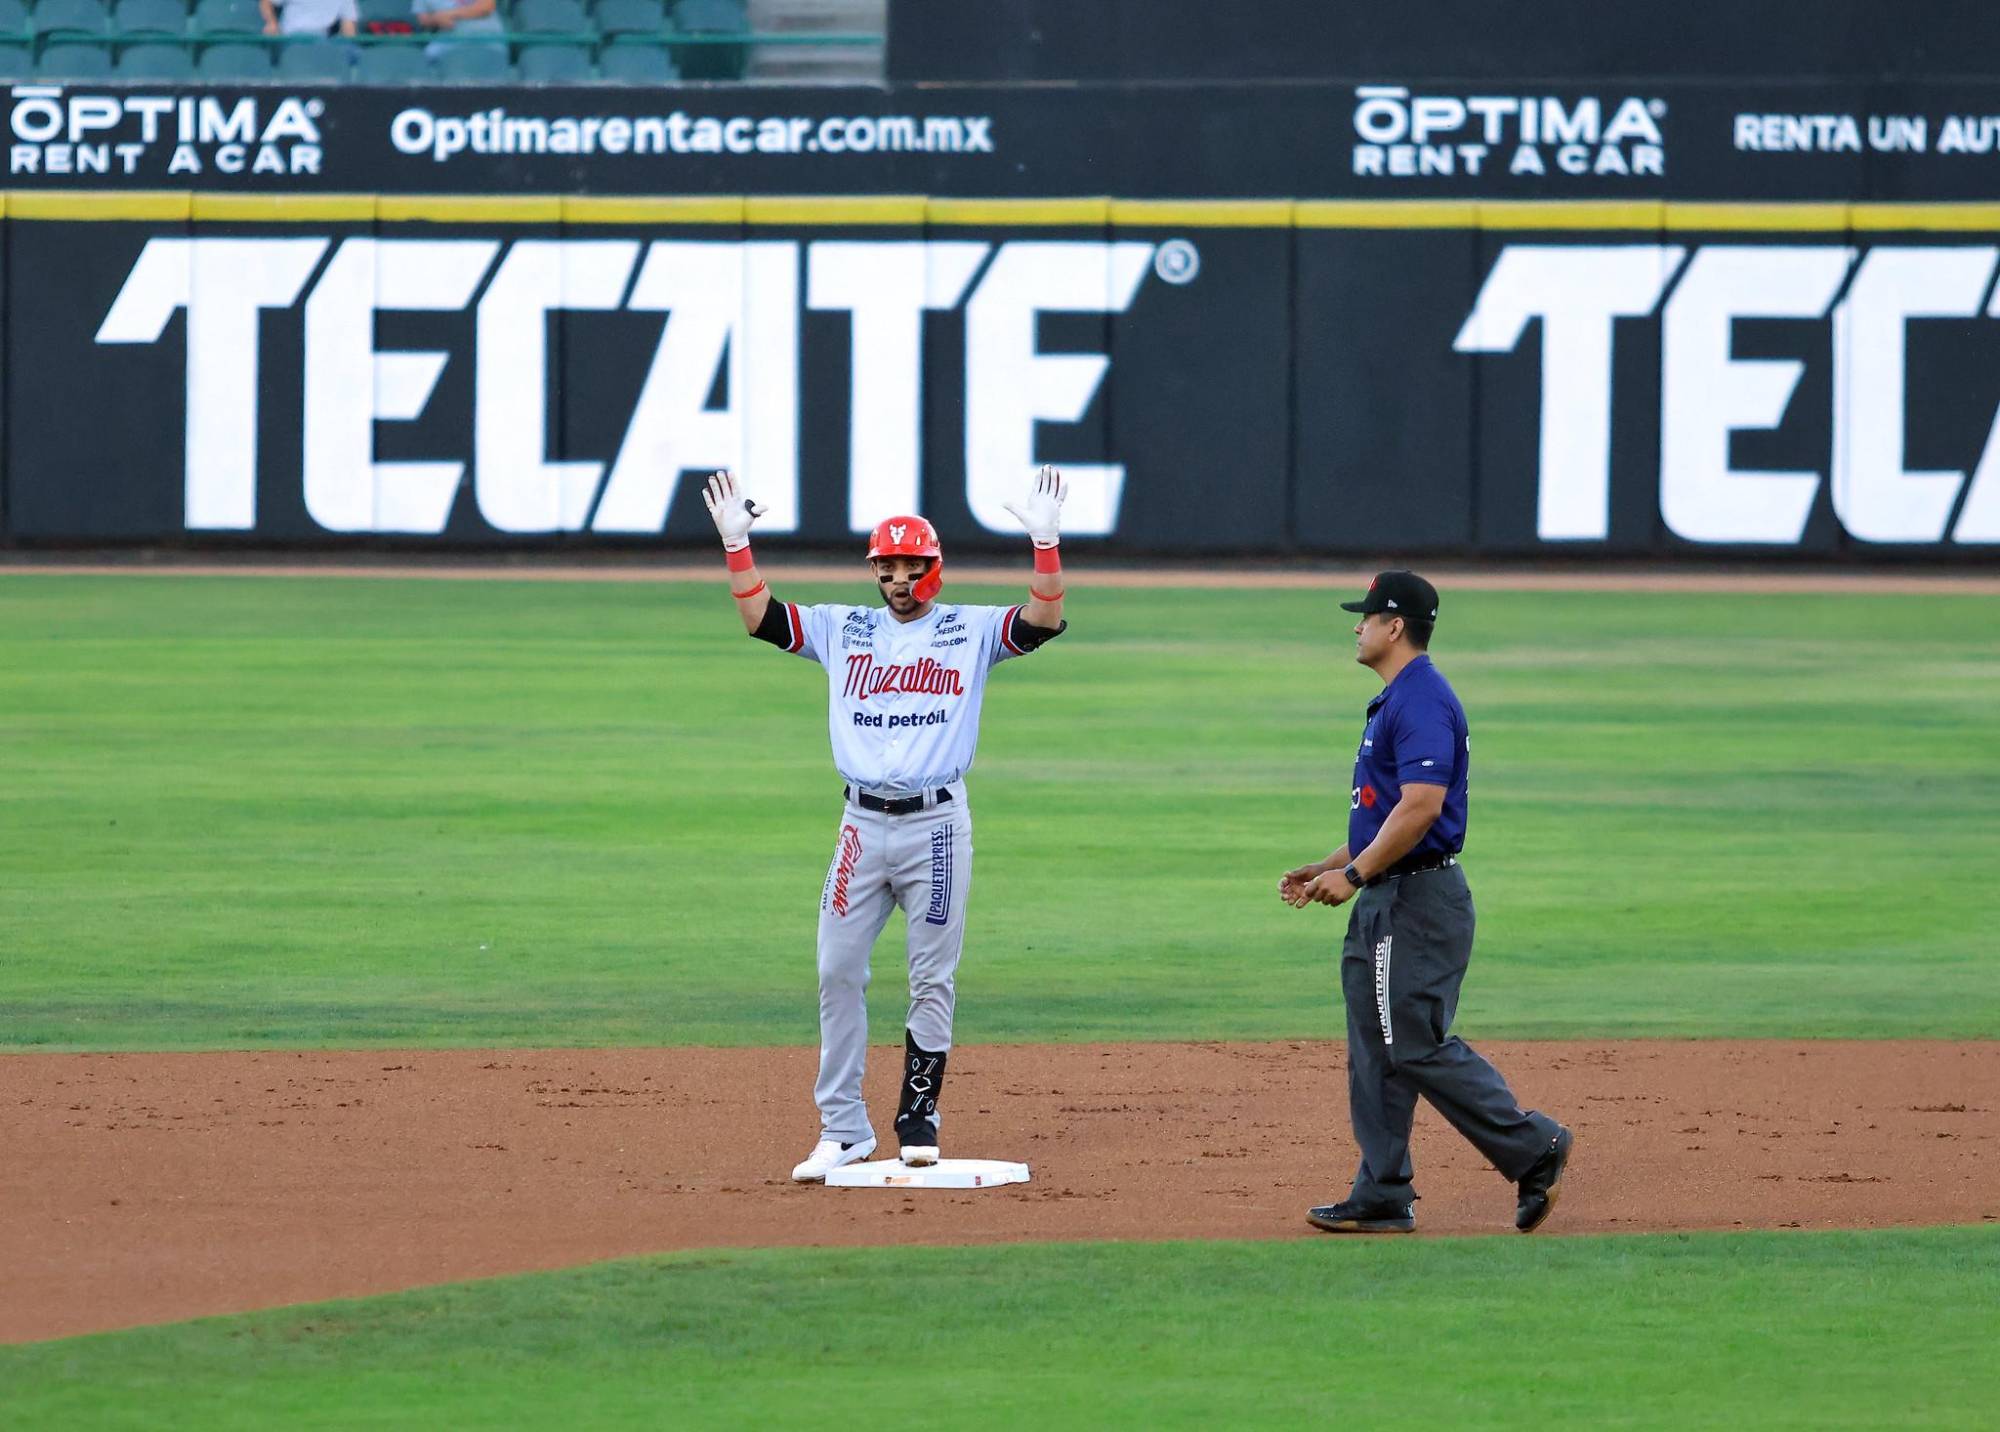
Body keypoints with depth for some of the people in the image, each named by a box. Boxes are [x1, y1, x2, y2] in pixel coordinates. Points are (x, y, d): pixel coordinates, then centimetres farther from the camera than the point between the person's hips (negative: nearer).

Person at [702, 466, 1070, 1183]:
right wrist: (736, 543, -3)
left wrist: (1045, 541, -21)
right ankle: (843, 1128, 5)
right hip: (863, 823, 2)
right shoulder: (844, 629, 11)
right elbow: (760, 618, 7)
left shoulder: (971, 630, 5)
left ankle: (917, 1118, 11)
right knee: (837, 973, -1)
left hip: (938, 826, -2)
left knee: (932, 979, 0)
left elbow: (1044, 620, -9)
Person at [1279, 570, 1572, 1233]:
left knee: (1420, 1047, -11)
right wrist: (1326, 868, 21)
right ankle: (1381, 1199, 12)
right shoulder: (1394, 701, 18)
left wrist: (1355, 873, -22)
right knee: (1376, 1053, 10)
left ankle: (1534, 1148, -4)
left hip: (1418, 902, -11)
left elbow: (1422, 806, -26)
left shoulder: (1423, 701, -16)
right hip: (1383, 905, 11)